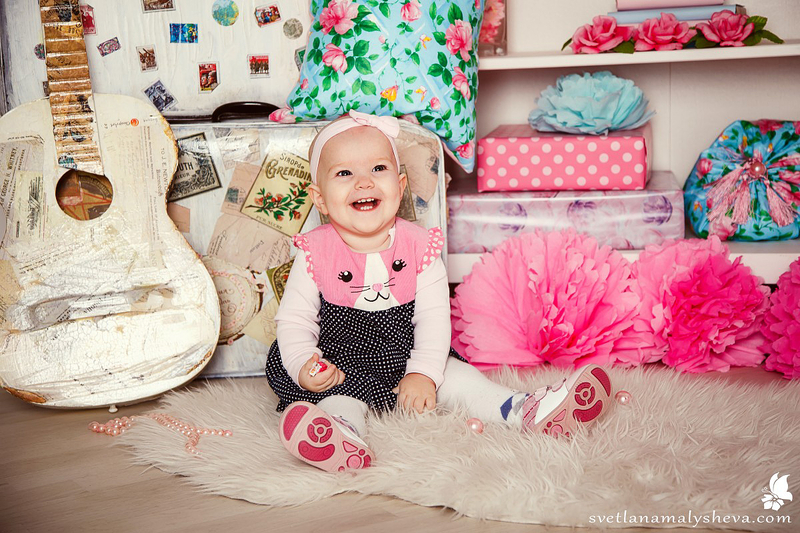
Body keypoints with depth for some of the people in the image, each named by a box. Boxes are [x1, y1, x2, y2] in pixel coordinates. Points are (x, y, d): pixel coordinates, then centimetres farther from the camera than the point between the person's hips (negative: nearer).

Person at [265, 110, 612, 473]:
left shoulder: (418, 246, -4)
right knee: (339, 399, -32)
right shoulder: (315, 253, -8)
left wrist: (423, 373, -20)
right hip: (341, 367, -3)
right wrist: (304, 367, -26)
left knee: (455, 376, -15)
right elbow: (294, 321, -6)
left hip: (405, 358, 3)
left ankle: (525, 412, -19)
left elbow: (434, 317, -7)